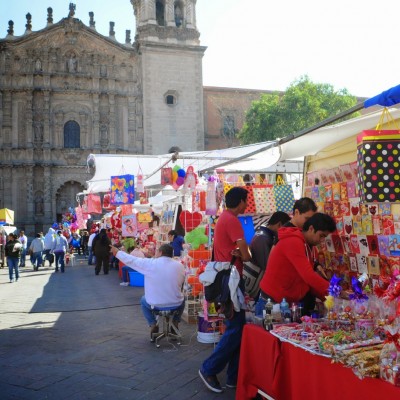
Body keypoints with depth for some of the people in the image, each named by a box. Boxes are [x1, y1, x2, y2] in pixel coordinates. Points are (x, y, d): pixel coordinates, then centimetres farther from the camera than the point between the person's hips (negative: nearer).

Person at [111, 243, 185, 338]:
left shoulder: (150, 263, -13)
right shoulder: (180, 265, -5)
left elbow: (132, 260, -1)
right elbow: (181, 283, 8)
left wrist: (117, 252, 15)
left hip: (156, 304, -2)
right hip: (176, 304, 2)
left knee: (143, 300, 33)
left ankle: (153, 325, 21)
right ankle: (175, 323, 27)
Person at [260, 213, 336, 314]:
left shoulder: (306, 245, 11)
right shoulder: (293, 242, -21)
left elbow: (308, 277, 10)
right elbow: (308, 275, -29)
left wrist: (325, 298, 0)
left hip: (289, 298, 9)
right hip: (275, 299, -9)